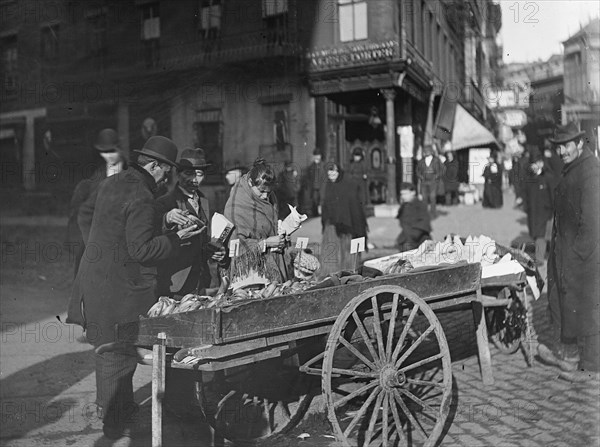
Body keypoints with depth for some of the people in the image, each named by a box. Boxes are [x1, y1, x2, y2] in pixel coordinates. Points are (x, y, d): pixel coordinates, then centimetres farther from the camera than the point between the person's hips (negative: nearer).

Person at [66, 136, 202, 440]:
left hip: (96, 275, 10)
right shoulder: (142, 199, -21)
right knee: (119, 351, 0)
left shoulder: (111, 183, 8)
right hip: (121, 286, -10)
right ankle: (115, 424, 11)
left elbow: (85, 213, 22)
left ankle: (122, 407, 35)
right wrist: (176, 239, -13)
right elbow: (141, 250, -22)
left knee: (110, 348, 19)